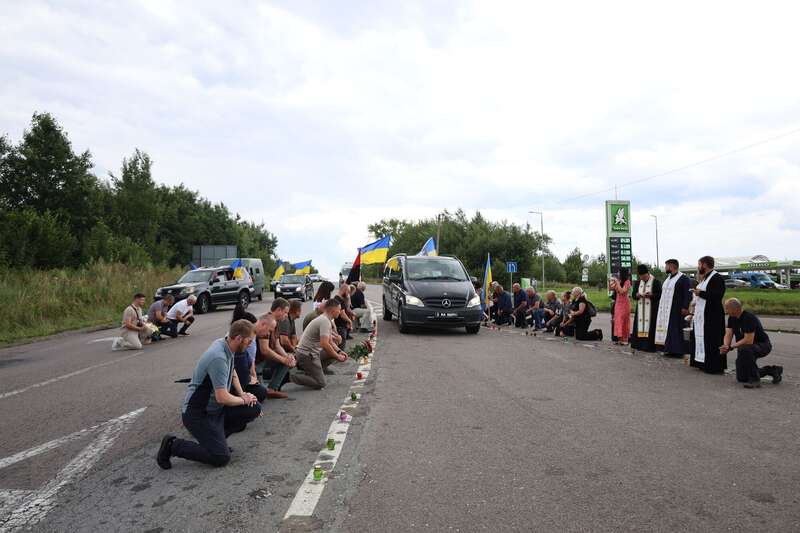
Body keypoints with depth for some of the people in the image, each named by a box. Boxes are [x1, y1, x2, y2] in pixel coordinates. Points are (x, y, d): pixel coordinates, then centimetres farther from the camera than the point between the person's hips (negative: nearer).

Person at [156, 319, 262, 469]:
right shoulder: (218, 358, -28)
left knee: (255, 409, -3)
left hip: (215, 408, 9)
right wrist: (243, 400, -8)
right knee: (221, 457, -16)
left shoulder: (224, 344, 1)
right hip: (197, 413, -9)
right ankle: (173, 445, 0)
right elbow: (222, 398, -26)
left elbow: (232, 373, 21)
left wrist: (242, 394, 9)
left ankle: (217, 436, 12)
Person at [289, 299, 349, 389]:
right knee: (320, 383, -8)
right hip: (306, 354, -10)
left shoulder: (327, 320, 12)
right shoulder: (325, 321, -21)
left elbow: (330, 341, 19)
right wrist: (337, 356, -19)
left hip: (313, 352, 10)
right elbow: (324, 344, -31)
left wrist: (339, 352, 4)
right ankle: (292, 376, -5)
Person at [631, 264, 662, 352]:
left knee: (650, 326, -7)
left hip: (651, 309, -5)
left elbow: (659, 294, -7)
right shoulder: (638, 282, 12)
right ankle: (639, 344, 10)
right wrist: (637, 295, -8)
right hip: (640, 308, 5)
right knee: (639, 325, 5)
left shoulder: (655, 282, -4)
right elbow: (634, 293, 13)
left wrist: (651, 295, -21)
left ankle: (649, 345, -4)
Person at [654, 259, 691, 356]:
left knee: (676, 329, -4)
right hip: (666, 309, 8)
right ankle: (669, 348, 13)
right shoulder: (668, 277, 15)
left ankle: (677, 349, 3)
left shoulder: (683, 278, -10)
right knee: (668, 328, 8)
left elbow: (687, 294, -15)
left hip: (677, 309, -8)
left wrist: (685, 307, -20)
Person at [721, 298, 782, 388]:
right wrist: (725, 346, -27)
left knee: (745, 349, -43)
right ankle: (773, 370, 25)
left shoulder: (749, 318, -29)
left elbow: (749, 341, -34)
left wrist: (731, 347, -30)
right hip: (745, 347, 8)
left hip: (762, 345, -8)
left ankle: (755, 379, -26)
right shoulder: (732, 318, -3)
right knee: (741, 378, 8)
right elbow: (728, 334, -8)